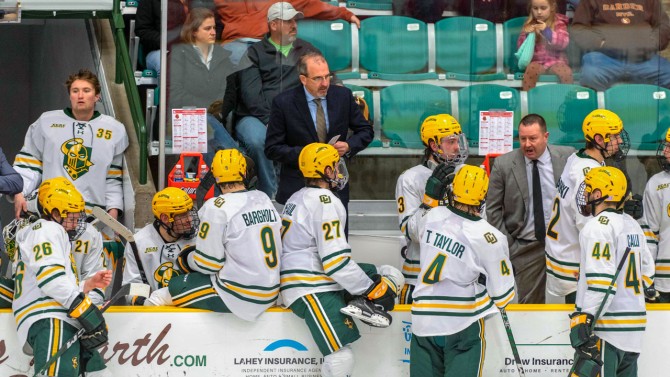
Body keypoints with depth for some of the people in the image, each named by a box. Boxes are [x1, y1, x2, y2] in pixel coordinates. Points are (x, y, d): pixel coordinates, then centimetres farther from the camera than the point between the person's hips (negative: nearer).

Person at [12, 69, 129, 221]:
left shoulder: (115, 130, 12)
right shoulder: (47, 122, 11)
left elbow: (114, 179, 14)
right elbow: (28, 164, 11)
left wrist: (113, 210, 4)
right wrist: (19, 193, -1)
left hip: (92, 214, 1)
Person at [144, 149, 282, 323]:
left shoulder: (217, 207, -14)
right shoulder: (264, 199, 7)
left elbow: (207, 264, -12)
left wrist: (186, 259, 9)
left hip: (236, 298, -8)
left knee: (159, 297, -1)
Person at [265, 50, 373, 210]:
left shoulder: (343, 95, 1)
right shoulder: (283, 103, -7)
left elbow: (366, 131, 11)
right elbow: (272, 149, -6)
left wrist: (349, 146, -10)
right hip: (298, 188, -2)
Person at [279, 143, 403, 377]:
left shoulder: (298, 198, 17)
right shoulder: (324, 202, -14)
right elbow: (336, 261, -20)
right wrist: (372, 289, -11)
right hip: (311, 290, -10)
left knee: (392, 277, 6)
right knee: (341, 358, -20)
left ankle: (362, 305, -16)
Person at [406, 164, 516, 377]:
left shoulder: (431, 216, -2)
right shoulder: (490, 238, -13)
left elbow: (411, 230, 26)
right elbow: (502, 295, -6)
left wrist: (431, 195, 29)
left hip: (423, 325, 4)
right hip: (464, 327, -4)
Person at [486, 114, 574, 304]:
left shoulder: (568, 157, -1)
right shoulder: (503, 165, -2)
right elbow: (493, 210, 3)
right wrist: (506, 246, -2)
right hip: (526, 248, -1)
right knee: (529, 302, -1)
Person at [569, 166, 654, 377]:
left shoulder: (599, 226, -12)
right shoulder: (632, 226, 17)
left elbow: (601, 281, -21)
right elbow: (647, 272, 25)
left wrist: (583, 321, -22)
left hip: (605, 329, -9)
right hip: (633, 331, 9)